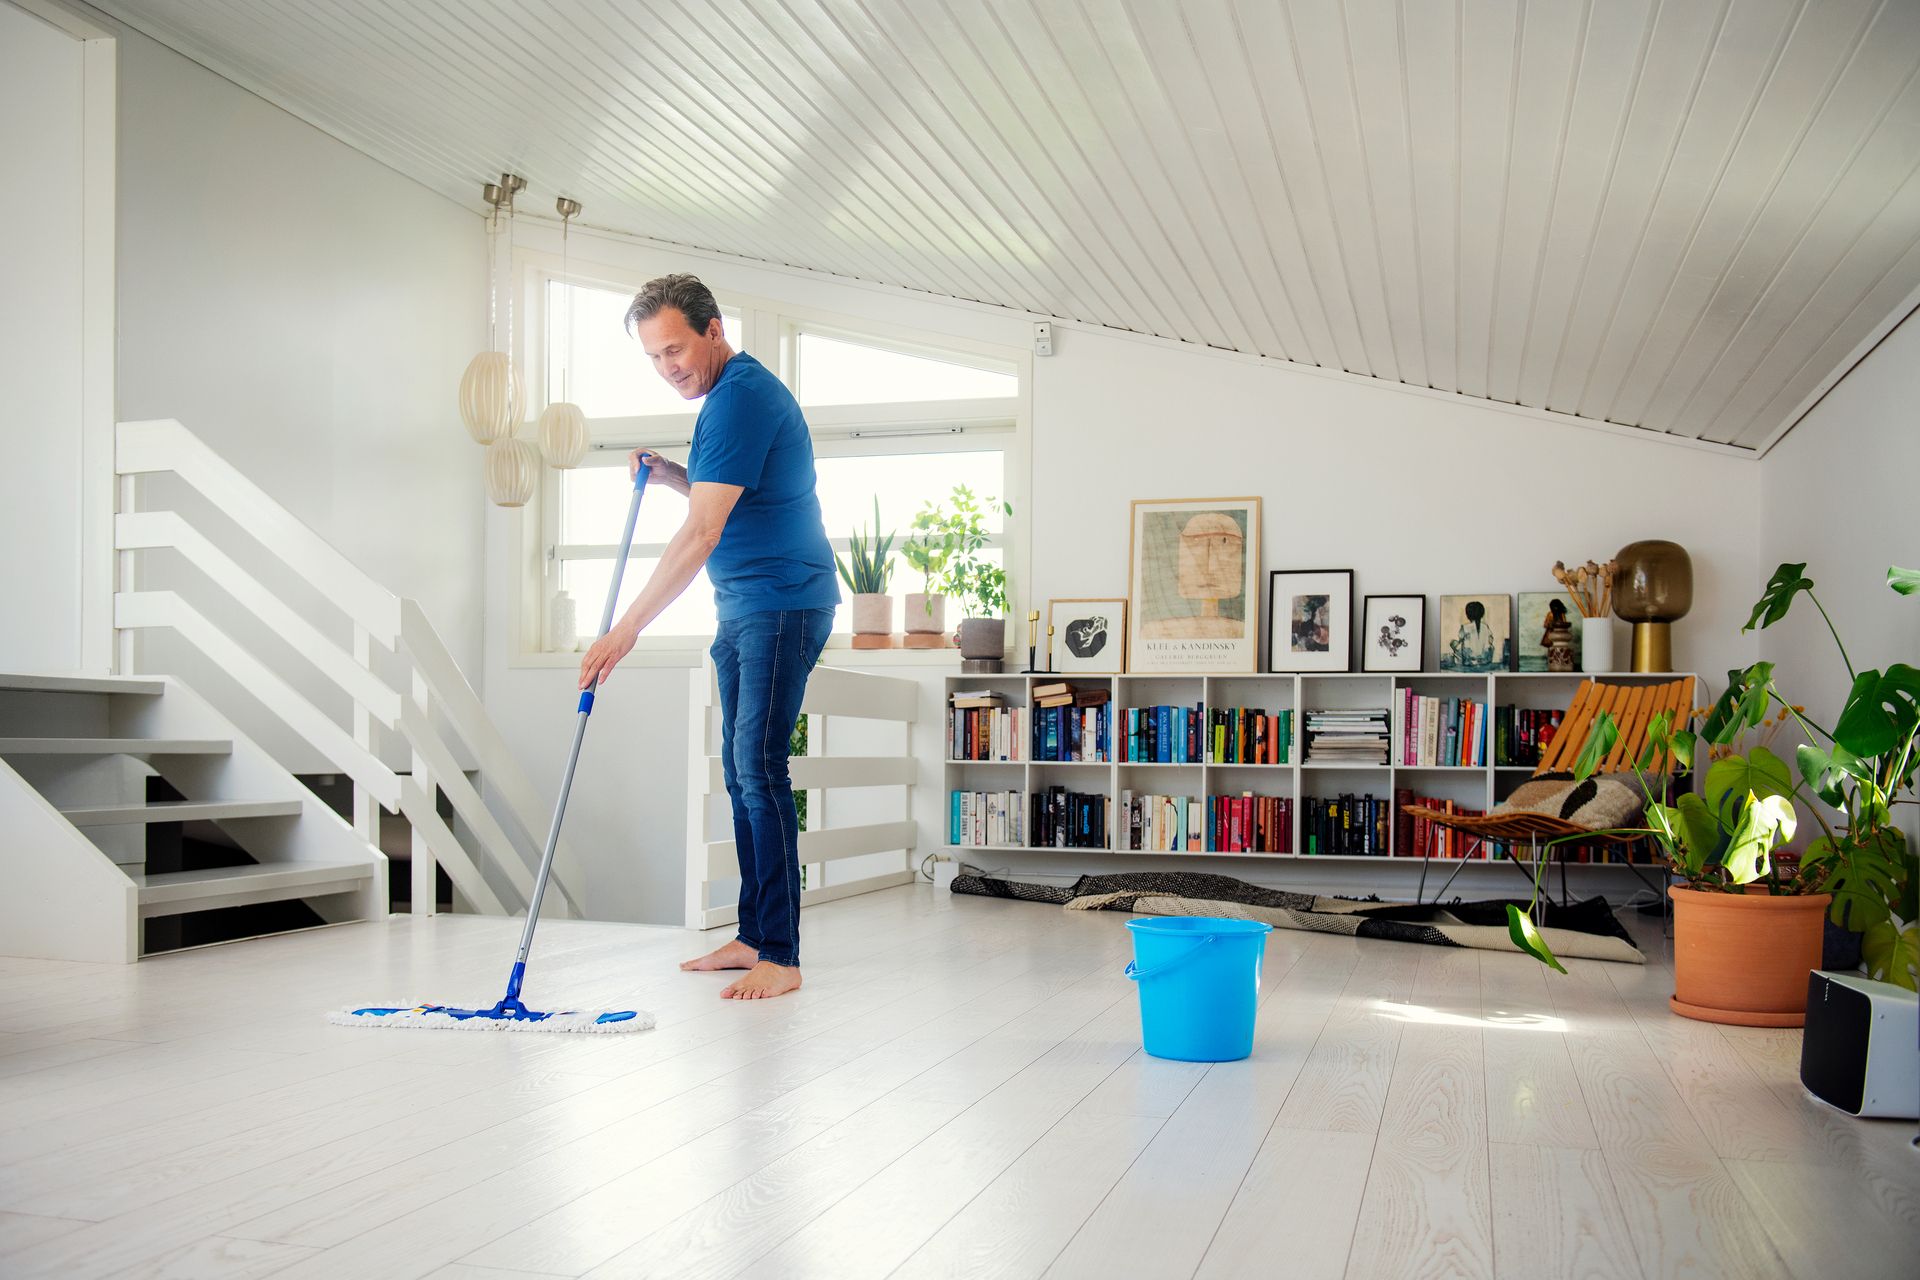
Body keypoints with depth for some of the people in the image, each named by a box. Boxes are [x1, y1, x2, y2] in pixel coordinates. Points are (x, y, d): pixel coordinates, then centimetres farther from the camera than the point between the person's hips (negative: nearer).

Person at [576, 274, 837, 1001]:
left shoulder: (742, 397, -18)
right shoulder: (728, 393, 14)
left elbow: (701, 535, -25)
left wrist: (628, 628, -26)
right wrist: (671, 476, 8)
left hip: (783, 604, -10)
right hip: (743, 607, 10)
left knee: (759, 769, -13)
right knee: (741, 772, 11)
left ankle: (781, 957, -10)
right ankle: (753, 936, 18)